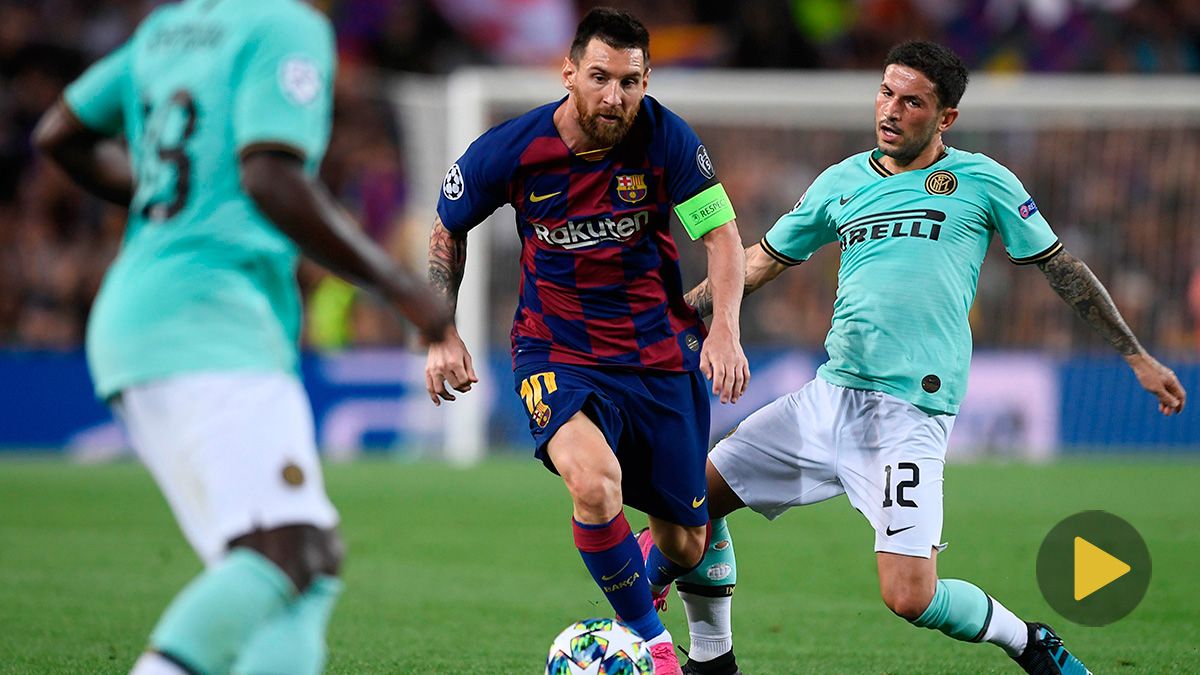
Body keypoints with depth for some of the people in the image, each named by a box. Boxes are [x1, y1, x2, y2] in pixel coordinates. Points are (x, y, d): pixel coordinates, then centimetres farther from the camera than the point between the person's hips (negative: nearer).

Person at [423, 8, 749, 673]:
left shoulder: (664, 137, -12)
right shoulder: (510, 150, -12)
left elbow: (722, 235, -8)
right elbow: (448, 229, 6)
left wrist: (725, 329, -23)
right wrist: (442, 335, 2)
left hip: (662, 357, 2)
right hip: (558, 356, -2)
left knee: (685, 547, 8)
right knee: (595, 482, -33)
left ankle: (639, 587, 49)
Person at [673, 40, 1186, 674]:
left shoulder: (982, 182, 1)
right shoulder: (842, 182, 12)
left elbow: (1062, 267, 9)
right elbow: (761, 261, 23)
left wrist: (1138, 358, 12)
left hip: (909, 414, -5)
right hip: (829, 395, 5)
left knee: (910, 597, -17)